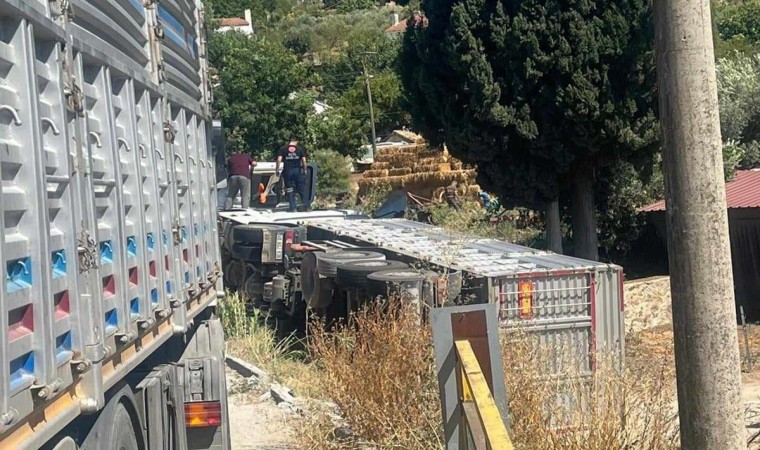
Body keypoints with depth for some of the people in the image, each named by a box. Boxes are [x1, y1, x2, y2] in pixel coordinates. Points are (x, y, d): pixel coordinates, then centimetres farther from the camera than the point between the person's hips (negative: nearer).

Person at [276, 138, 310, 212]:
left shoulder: (283, 149, 3)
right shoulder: (300, 149, 4)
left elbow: (279, 160, -7)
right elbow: (304, 161, -1)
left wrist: (277, 170, -2)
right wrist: (305, 170, 8)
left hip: (287, 172, -1)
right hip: (298, 171, 1)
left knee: (290, 191, 5)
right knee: (302, 190, 9)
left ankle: (293, 208, 1)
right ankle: (306, 207, 8)